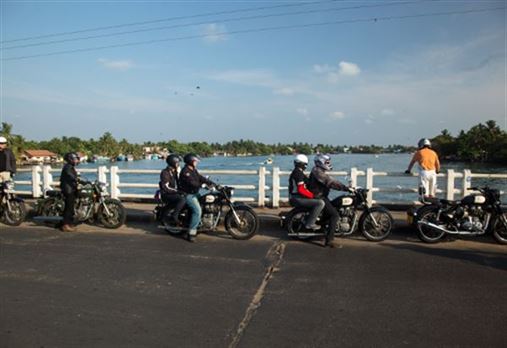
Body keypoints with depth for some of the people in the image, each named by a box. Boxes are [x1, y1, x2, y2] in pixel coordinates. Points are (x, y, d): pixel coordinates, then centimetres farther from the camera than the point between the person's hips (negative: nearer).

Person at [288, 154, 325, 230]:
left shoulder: (295, 172, 17)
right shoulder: (299, 173, -16)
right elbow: (301, 190, -24)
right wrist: (312, 195, -17)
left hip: (294, 197, 11)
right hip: (297, 199, -11)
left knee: (315, 201, 29)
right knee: (320, 203, -18)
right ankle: (310, 223, -15)